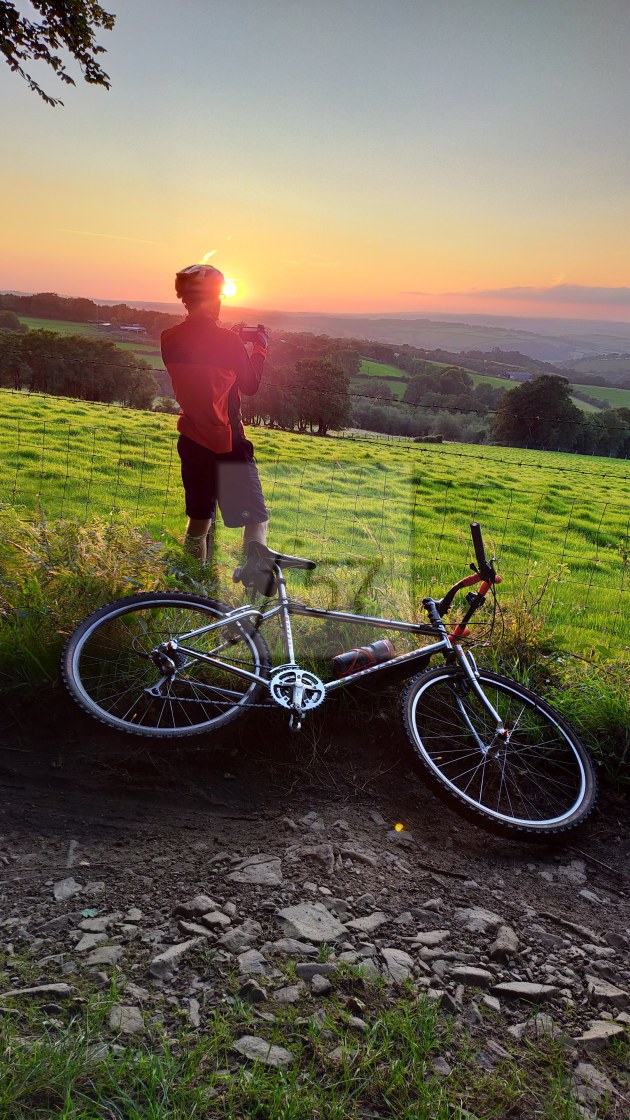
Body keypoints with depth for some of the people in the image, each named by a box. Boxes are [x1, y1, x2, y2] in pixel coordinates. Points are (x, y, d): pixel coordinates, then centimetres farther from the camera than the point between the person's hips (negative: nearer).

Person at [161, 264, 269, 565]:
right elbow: (250, 385, -2)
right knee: (257, 520, 3)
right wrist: (260, 347, 12)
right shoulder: (228, 340, -15)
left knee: (199, 519, 18)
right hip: (228, 444, -6)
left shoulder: (169, 340, 0)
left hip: (192, 442, 6)